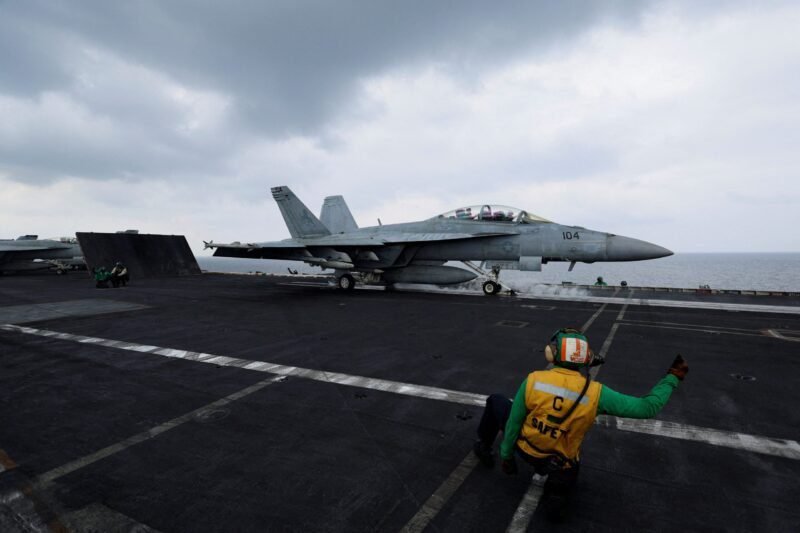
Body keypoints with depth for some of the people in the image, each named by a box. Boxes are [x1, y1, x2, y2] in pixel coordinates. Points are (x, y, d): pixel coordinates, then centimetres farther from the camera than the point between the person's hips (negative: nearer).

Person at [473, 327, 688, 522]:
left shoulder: (533, 380, -22)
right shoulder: (596, 393, -23)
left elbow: (513, 422, -12)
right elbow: (648, 407, -15)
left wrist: (506, 455, 4)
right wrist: (672, 377, -1)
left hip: (525, 447, -1)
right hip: (558, 463, 1)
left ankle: (484, 447, 36)